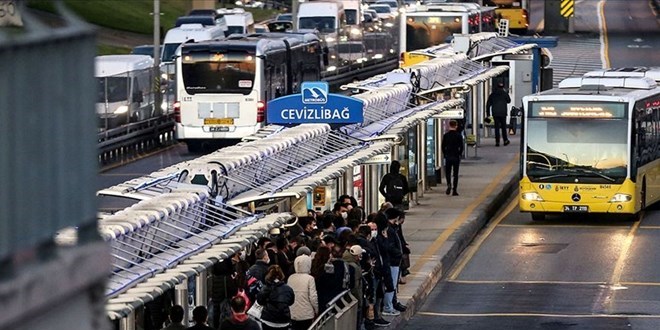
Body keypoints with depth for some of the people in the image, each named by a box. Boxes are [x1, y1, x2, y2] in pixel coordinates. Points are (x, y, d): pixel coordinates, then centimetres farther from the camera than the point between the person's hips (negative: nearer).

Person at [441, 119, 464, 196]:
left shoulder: (446, 135, -1)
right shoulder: (459, 136, -5)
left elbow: (443, 146, 0)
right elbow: (461, 147, -5)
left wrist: (444, 155, 10)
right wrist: (460, 155, 9)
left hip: (448, 156, 1)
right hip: (456, 157, -1)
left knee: (447, 172, 12)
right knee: (455, 174, 5)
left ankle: (449, 185, -14)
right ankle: (454, 190, 4)